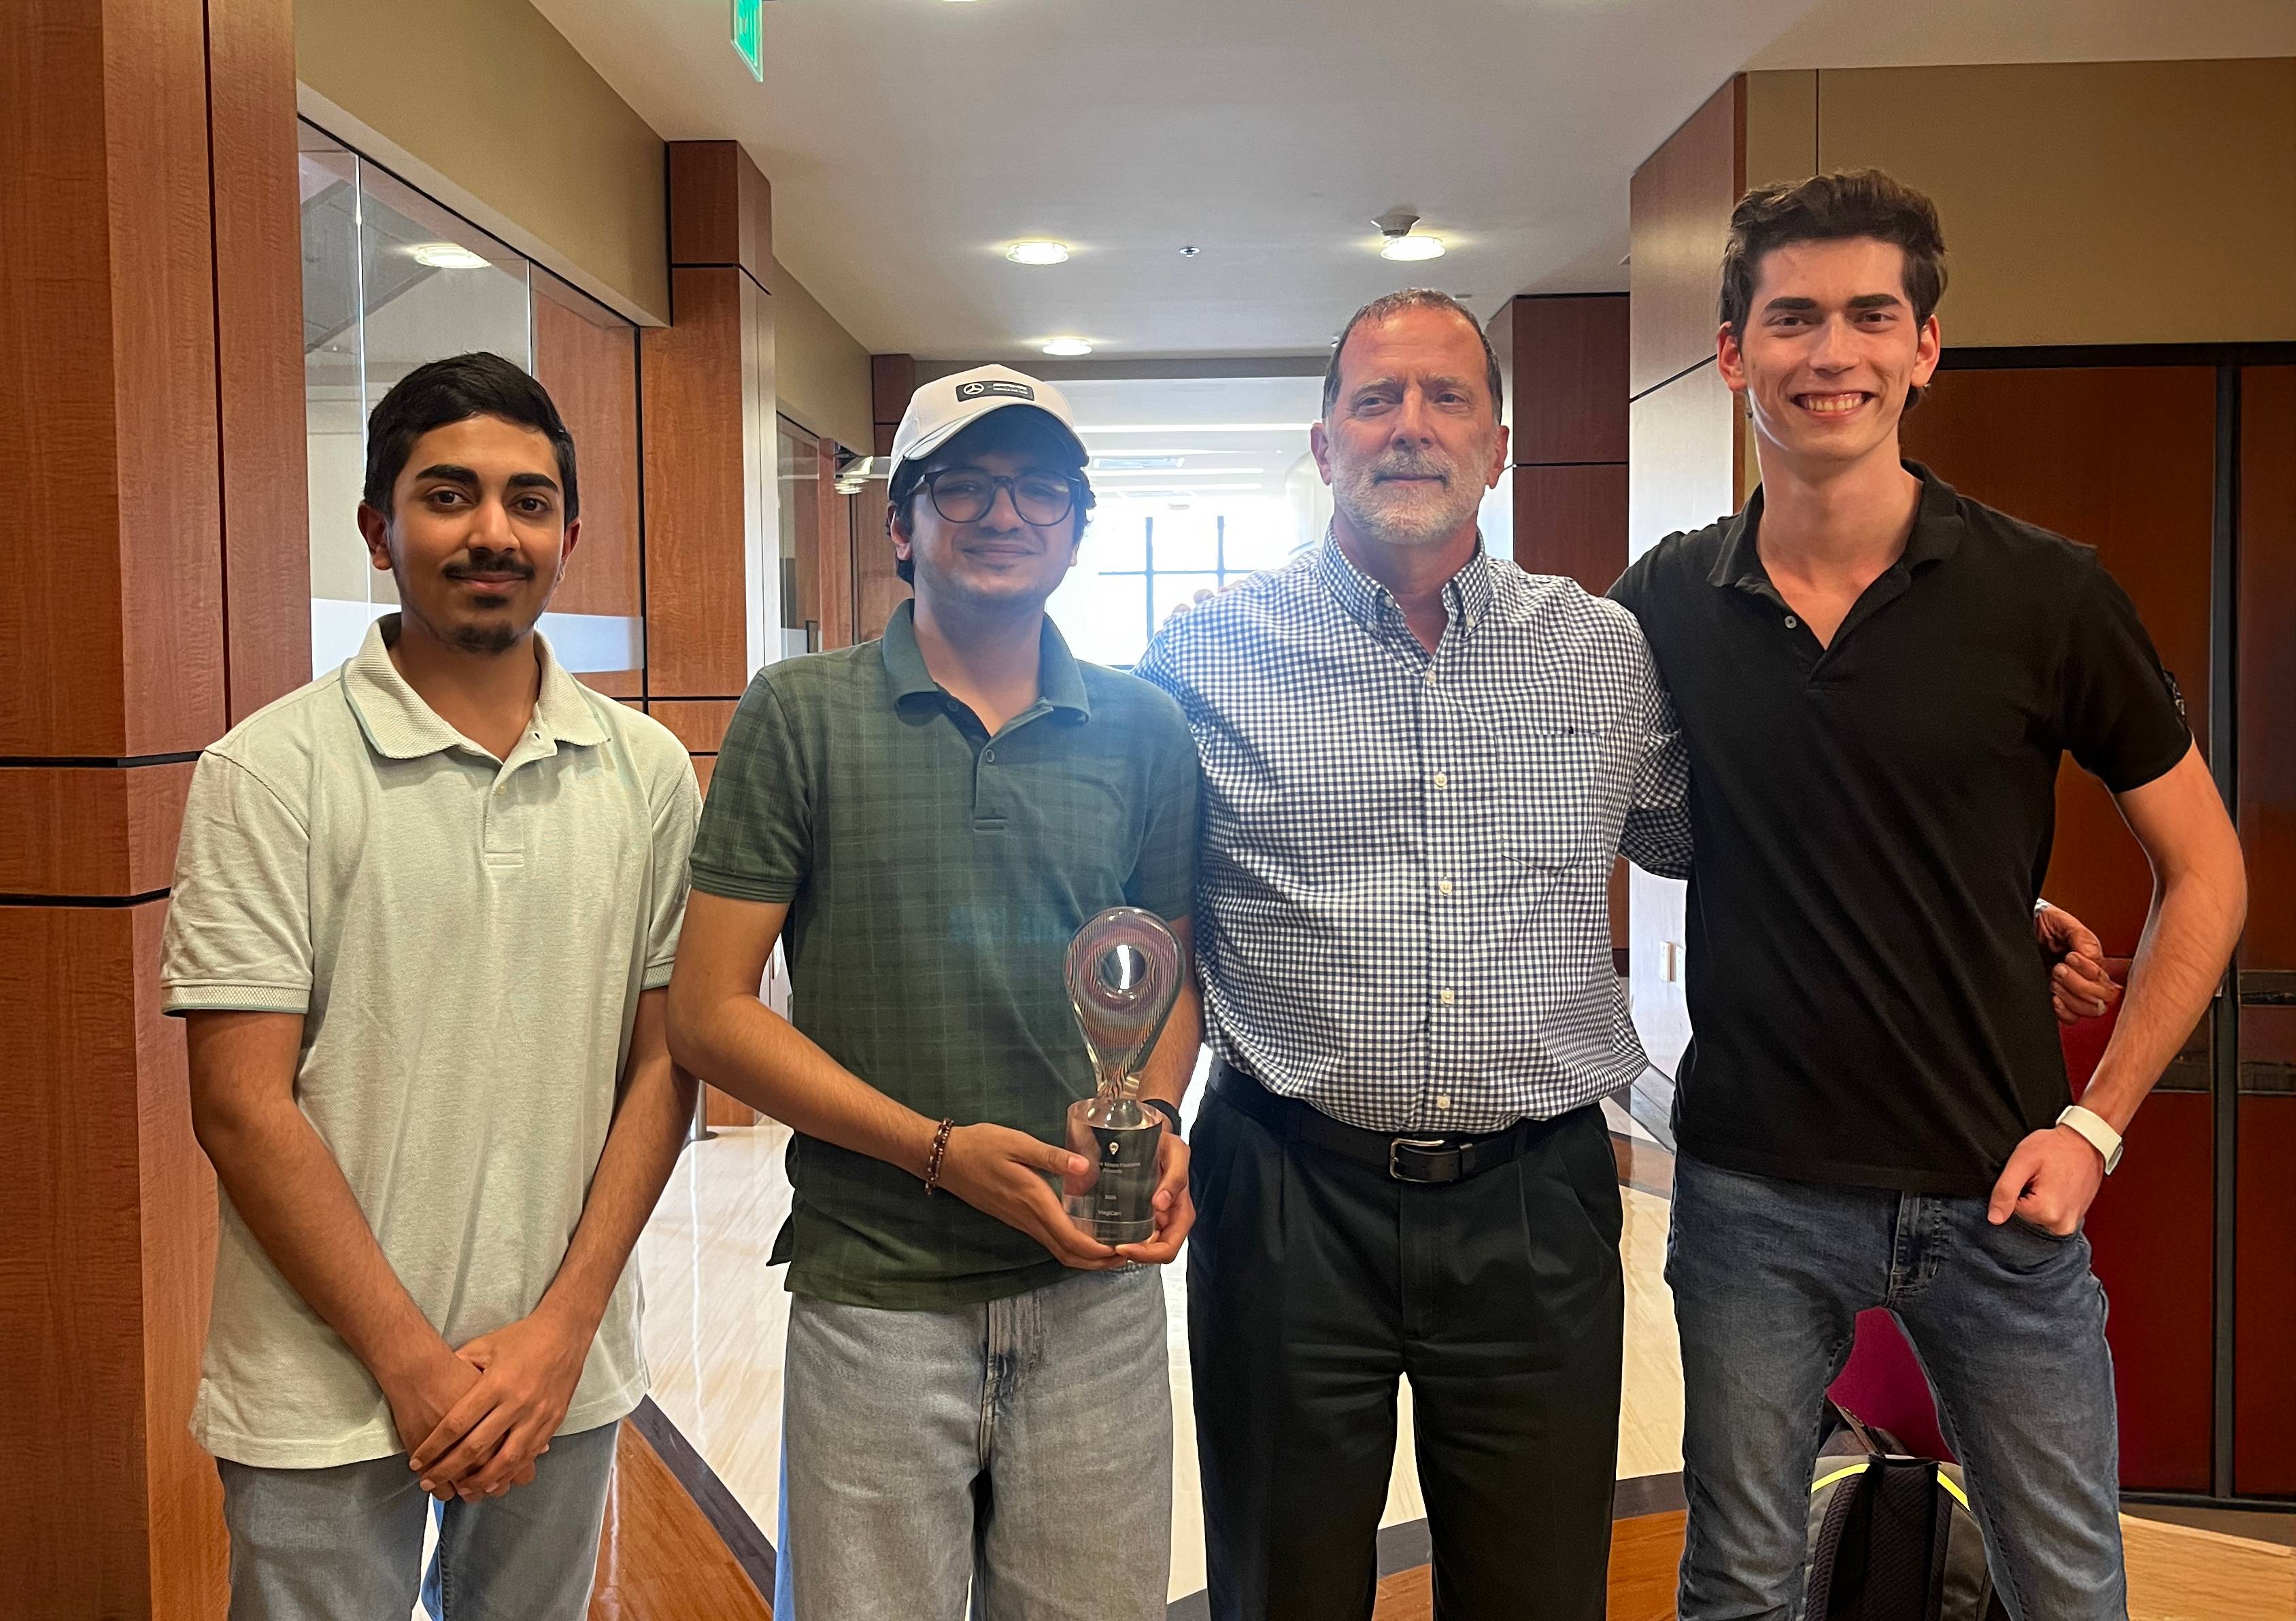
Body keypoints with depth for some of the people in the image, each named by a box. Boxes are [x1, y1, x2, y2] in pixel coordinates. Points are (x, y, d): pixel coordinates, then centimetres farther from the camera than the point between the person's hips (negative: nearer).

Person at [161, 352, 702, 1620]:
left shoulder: (646, 772, 1)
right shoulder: (268, 772, -8)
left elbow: (661, 1063, 2)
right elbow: (242, 1105, -10)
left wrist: (561, 1330, -6)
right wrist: (415, 1363, -11)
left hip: (570, 1377, 3)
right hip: (327, 1400, -3)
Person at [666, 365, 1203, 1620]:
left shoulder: (1143, 731, 4)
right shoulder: (800, 715, -4)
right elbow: (709, 1011, -7)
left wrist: (1157, 1115, -6)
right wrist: (942, 1151, -15)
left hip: (1096, 1290, 3)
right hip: (874, 1295, -2)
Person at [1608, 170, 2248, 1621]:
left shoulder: (2046, 595, -6)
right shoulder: (1666, 603, -1)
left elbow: (2205, 870, 1)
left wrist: (2097, 1124, -4)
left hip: (1999, 1189, 0)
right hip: (1753, 1188, 1)